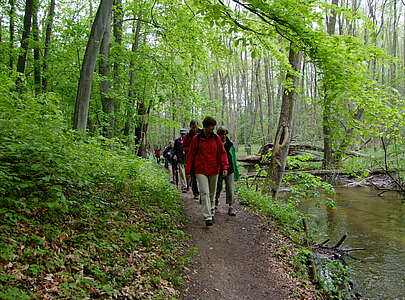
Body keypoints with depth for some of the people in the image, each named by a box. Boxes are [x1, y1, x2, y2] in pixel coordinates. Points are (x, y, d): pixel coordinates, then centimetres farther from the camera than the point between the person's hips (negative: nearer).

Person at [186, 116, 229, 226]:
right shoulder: (196, 139, -1)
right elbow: (191, 155, 3)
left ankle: (211, 212, 29)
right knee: (204, 193, -11)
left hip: (214, 170, 3)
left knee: (212, 193, 13)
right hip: (200, 171, -2)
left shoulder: (216, 138, 4)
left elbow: (222, 153, 4)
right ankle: (207, 217, -12)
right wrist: (188, 171, 1)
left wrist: (225, 167, -8)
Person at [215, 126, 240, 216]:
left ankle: (231, 208, 1)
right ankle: (215, 204, 37)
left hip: (229, 171, 1)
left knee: (230, 189, -4)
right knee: (217, 189, 12)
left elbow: (234, 158, 11)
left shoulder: (230, 144, 5)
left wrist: (236, 171, 10)